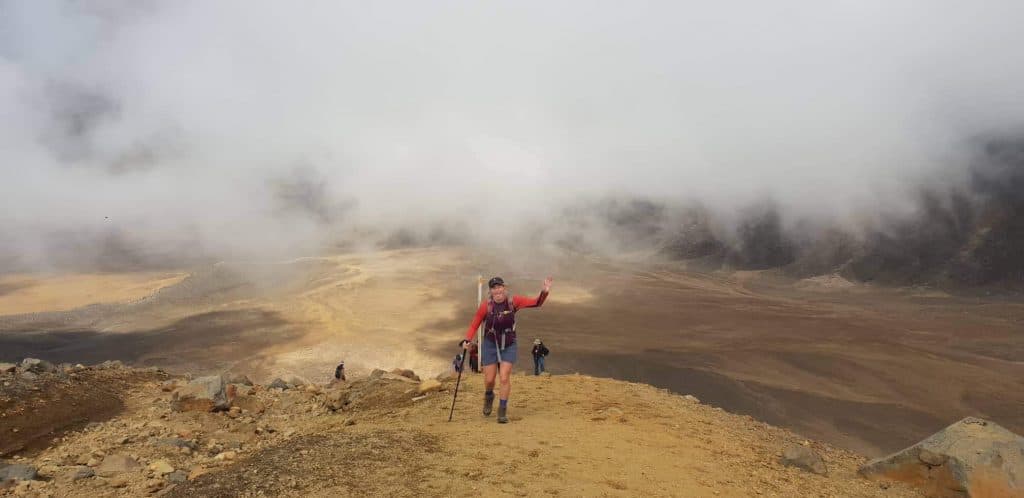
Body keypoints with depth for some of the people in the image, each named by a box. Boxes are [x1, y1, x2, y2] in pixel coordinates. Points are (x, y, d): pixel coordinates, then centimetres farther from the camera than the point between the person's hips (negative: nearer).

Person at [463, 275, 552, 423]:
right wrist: (467, 340, -18)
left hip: (508, 345, 0)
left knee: (505, 377, -7)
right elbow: (474, 324, -6)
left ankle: (502, 410, 9)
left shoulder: (513, 301, -12)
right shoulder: (486, 306, -14)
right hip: (490, 345, 0)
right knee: (489, 379, 6)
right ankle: (489, 396, 41)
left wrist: (544, 292, -34)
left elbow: (536, 303, -16)